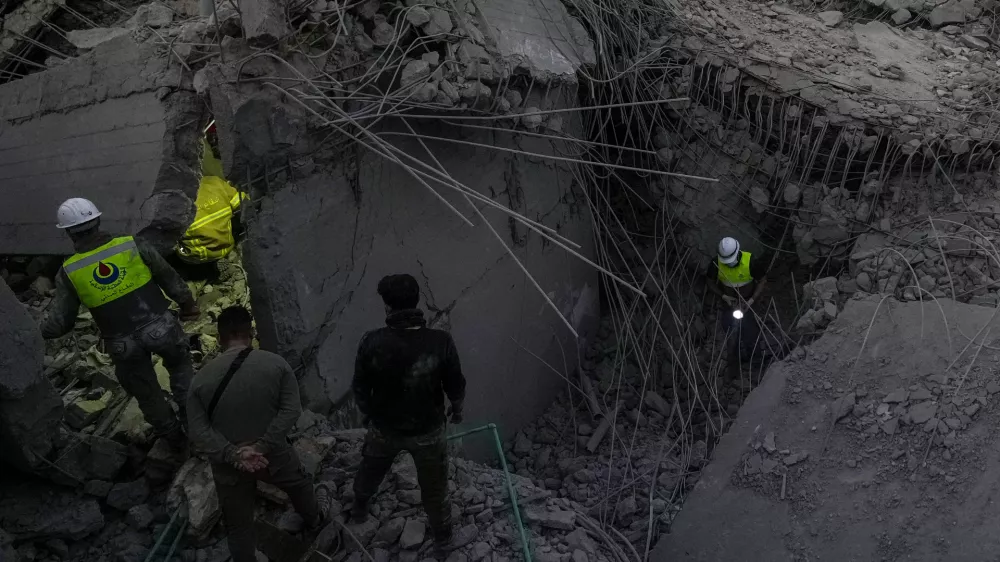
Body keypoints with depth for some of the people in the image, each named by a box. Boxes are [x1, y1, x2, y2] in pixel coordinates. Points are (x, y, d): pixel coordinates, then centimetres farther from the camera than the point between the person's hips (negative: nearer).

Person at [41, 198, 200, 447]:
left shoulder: (69, 272, -11)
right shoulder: (133, 246, -12)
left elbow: (60, 323, -6)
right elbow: (170, 278, 0)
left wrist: (38, 330, 16)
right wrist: (188, 303, 16)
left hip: (123, 343, 0)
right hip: (159, 326, 0)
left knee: (146, 393, 22)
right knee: (180, 365, 30)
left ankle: (174, 436, 38)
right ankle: (192, 416, 22)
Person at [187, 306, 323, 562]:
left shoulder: (201, 379, -11)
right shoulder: (277, 364, -12)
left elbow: (198, 430, -16)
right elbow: (291, 410, -18)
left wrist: (232, 455, -19)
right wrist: (262, 446, -19)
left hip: (228, 465, -1)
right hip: (273, 454, 1)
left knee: (239, 526, 20)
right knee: (299, 483, 34)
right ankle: (313, 519, 60)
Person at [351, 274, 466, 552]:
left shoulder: (372, 343, -25)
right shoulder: (441, 342, -25)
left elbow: (360, 388, -10)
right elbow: (455, 385, -10)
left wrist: (368, 413, 12)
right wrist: (456, 409, 12)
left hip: (384, 428, 1)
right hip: (428, 430, -1)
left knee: (370, 472, 31)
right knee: (434, 487, 22)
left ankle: (359, 509, 57)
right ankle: (443, 538, 40)